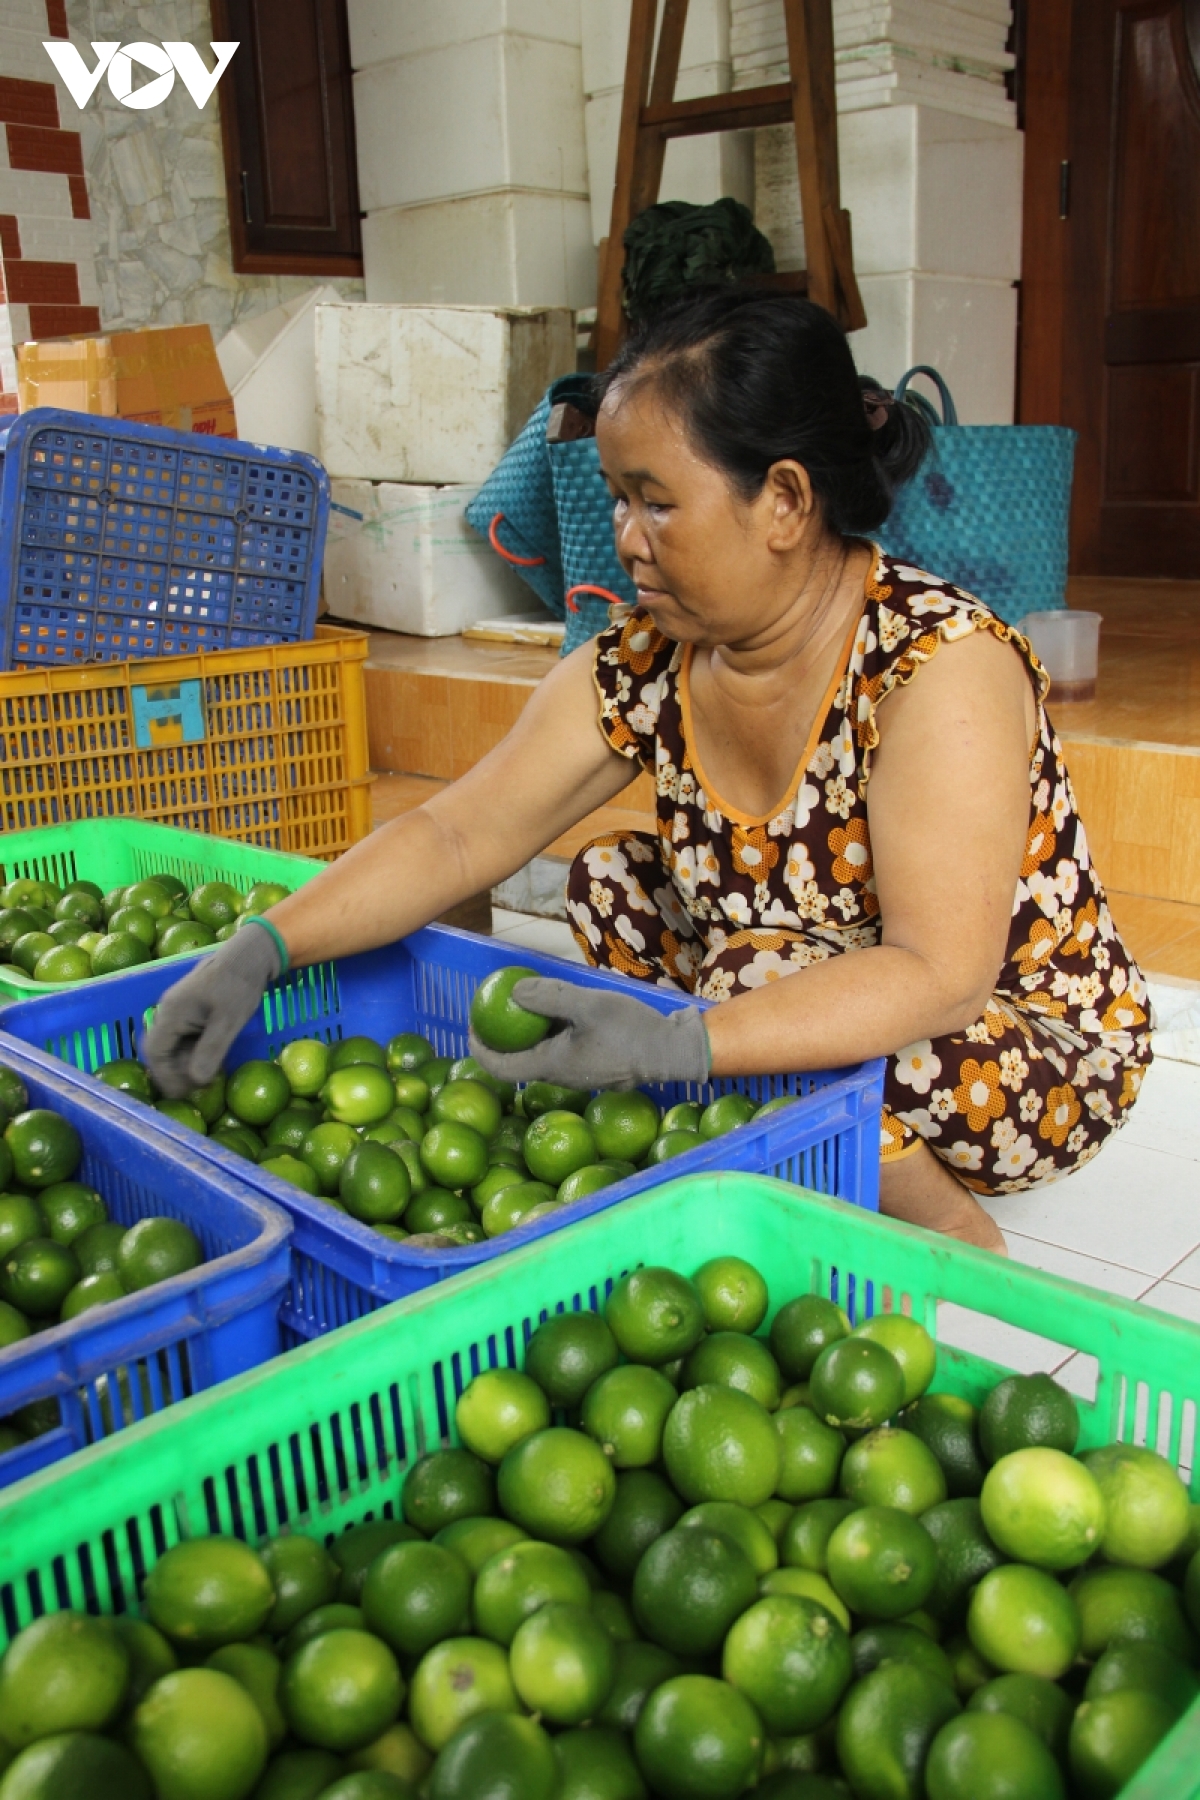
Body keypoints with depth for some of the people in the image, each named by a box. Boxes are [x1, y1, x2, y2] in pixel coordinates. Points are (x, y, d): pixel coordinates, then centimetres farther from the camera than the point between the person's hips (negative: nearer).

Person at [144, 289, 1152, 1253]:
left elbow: (938, 976, -35)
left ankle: (938, 1217, -4)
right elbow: (458, 837, -7)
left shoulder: (939, 664, -27)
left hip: (1041, 1051, -6)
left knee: (757, 970, -29)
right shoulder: (644, 666, -9)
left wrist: (675, 1045, -45)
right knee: (611, 883, 0)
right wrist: (263, 951, -18)